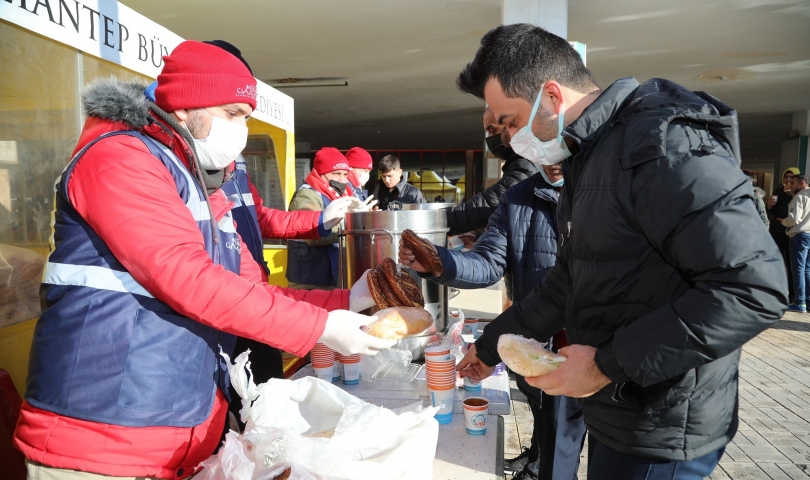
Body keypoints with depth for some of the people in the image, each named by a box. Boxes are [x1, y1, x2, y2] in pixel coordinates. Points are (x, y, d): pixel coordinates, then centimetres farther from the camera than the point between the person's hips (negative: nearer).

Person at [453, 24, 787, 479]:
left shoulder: (662, 145, -20)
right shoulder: (587, 159, 10)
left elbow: (756, 288, -27)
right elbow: (567, 284, 16)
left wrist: (609, 363, -23)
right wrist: (490, 346, 16)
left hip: (663, 429, -8)